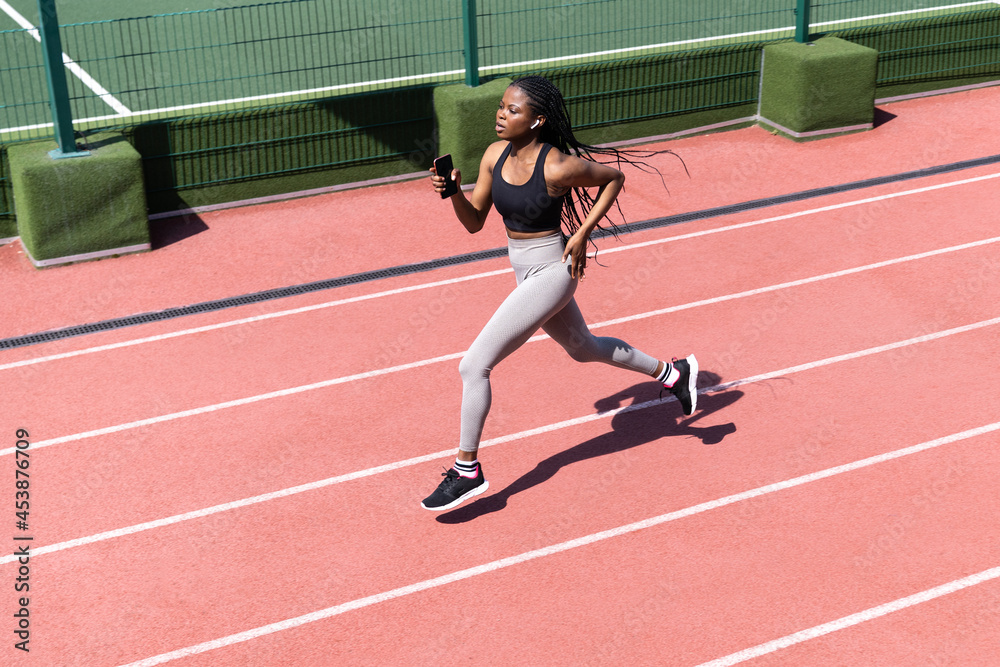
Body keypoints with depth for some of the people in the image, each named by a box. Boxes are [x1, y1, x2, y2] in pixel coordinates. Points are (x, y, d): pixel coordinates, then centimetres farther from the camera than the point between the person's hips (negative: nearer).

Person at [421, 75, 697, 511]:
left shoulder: (558, 167, -24)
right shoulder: (495, 155, -4)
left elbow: (614, 178, -7)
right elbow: (474, 222, 1)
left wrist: (582, 234, -11)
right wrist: (452, 193, -18)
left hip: (551, 271, -9)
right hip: (525, 272, 9)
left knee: (474, 365, -11)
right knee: (584, 349, 28)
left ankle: (466, 471, 3)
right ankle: (672, 373, 48)